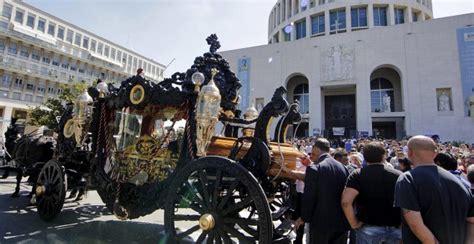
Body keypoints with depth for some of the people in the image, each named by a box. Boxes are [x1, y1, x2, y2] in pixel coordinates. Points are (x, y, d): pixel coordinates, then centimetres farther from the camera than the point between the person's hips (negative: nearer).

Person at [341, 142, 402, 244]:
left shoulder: (357, 175, -11)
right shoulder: (399, 175, -1)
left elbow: (345, 202, -22)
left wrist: (353, 223, -10)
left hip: (368, 228, -2)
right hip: (395, 228, 3)